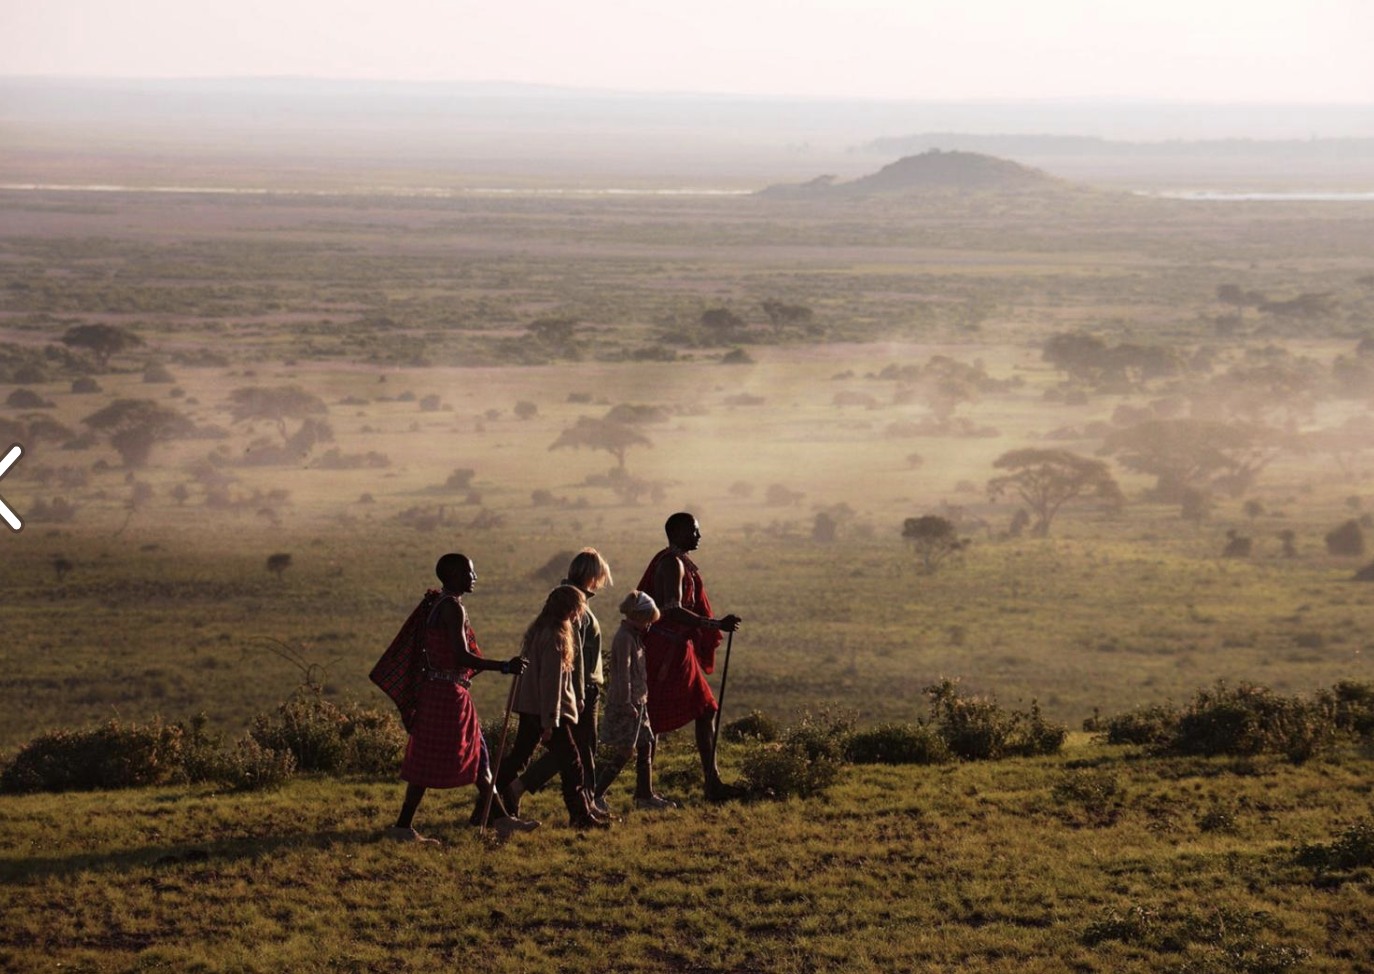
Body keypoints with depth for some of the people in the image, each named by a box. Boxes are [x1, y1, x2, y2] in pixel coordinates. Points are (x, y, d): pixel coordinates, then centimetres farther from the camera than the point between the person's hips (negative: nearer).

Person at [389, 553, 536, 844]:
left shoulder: (441, 605, 16)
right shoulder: (453, 608, -16)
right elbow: (462, 657, -23)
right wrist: (504, 666, -23)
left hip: (441, 691, 10)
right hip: (447, 692, -10)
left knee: (477, 756, 13)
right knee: (430, 762, -6)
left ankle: (503, 819, 18)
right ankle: (403, 826, -3)